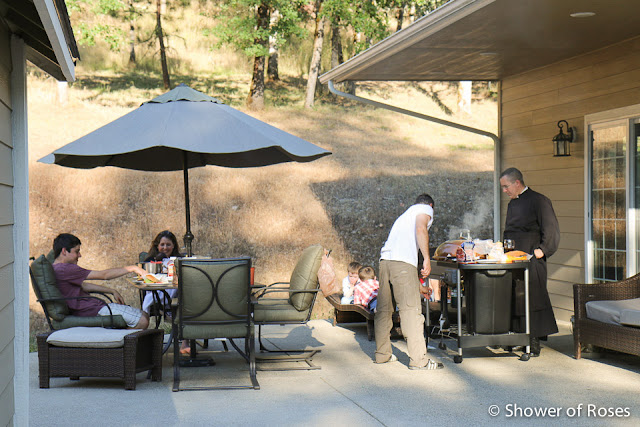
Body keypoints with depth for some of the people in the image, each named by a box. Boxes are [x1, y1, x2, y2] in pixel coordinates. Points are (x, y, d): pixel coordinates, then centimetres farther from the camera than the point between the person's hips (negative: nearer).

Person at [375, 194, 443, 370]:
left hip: (385, 260, 8)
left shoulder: (406, 214, 36)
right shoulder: (425, 209, 14)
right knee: (411, 310, -7)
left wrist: (418, 286, 45)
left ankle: (382, 354, 23)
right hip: (403, 262, -8)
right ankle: (418, 360, -8)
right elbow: (421, 228, -10)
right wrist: (427, 259, -11)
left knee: (384, 310, 15)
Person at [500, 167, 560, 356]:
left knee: (531, 296, -9)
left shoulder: (538, 201, -7)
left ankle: (535, 343, -6)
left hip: (531, 260, -8)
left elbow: (551, 228, -10)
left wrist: (542, 250, -16)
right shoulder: (512, 204, 19)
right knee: (514, 297, 7)